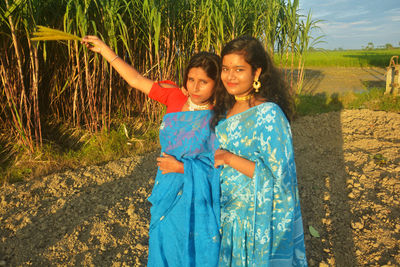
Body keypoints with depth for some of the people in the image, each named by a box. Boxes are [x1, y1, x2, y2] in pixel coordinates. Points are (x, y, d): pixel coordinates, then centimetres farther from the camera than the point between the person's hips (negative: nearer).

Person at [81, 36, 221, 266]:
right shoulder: (175, 96, -4)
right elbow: (136, 80, 4)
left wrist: (181, 167, -16)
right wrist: (104, 49, 8)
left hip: (197, 203, -5)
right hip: (168, 197, 5)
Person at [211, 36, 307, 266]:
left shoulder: (268, 114, -21)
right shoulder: (227, 108, 2)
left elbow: (279, 174, -21)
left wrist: (230, 159, -24)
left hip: (259, 218, -7)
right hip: (229, 212, 7)